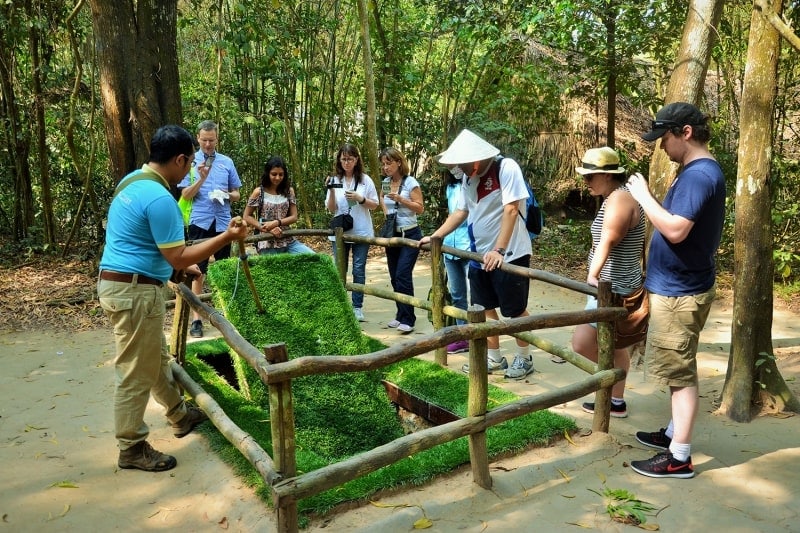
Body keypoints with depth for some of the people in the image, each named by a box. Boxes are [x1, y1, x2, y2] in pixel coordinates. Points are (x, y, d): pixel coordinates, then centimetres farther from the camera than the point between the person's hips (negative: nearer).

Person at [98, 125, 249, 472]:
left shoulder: (133, 181, 10)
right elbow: (177, 257, -20)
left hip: (121, 284, 11)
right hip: (134, 291, -11)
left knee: (157, 358, 23)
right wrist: (226, 237, -16)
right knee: (137, 373, 2)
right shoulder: (159, 198, -23)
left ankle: (180, 416, 40)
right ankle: (132, 448, 17)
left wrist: (183, 264, 24)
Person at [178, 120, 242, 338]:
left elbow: (236, 194, 12)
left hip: (223, 222, 3)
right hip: (200, 222, -3)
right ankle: (196, 318, 5)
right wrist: (202, 178, -18)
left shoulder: (227, 162, 8)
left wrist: (226, 195, -10)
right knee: (198, 270, 0)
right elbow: (185, 195, -4)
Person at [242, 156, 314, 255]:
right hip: (268, 244, -3)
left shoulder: (289, 191, 6)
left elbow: (294, 217, 3)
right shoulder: (259, 192, -3)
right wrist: (266, 228, -13)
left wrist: (276, 222, -14)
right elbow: (246, 216, -1)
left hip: (288, 240, 3)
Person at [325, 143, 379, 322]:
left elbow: (375, 205, 4)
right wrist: (331, 191, -14)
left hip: (361, 232, -1)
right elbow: (331, 209, 1)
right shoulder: (335, 180, 3)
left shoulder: (365, 180, 1)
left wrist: (360, 199, -13)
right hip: (340, 232, 1)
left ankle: (357, 307, 11)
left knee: (359, 270, 2)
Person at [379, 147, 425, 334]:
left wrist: (400, 199, -22)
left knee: (403, 276, -13)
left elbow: (420, 208, -12)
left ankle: (407, 319, -7)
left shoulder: (410, 182, -10)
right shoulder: (385, 183, 6)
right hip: (392, 234, 7)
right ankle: (401, 315, 21)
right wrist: (386, 212, 6)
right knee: (395, 277, 9)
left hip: (410, 234, -6)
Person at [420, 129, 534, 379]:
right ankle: (494, 358, 26)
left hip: (509, 254, -7)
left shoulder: (506, 168, -15)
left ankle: (524, 359, 21)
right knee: (485, 307, 12)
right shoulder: (469, 177, 6)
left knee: (515, 309, 4)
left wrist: (499, 250, -26)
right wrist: (434, 237, 7)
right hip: (480, 254, 7)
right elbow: (461, 212, 12)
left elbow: (511, 210, -21)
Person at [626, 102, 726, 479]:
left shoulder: (699, 174, -20)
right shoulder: (699, 171, 13)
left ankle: (679, 457, 7)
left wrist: (643, 196, -20)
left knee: (680, 373, -3)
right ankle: (674, 433, 33)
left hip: (679, 292, -10)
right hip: (678, 287, 10)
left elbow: (675, 230, -29)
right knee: (678, 370, 19)